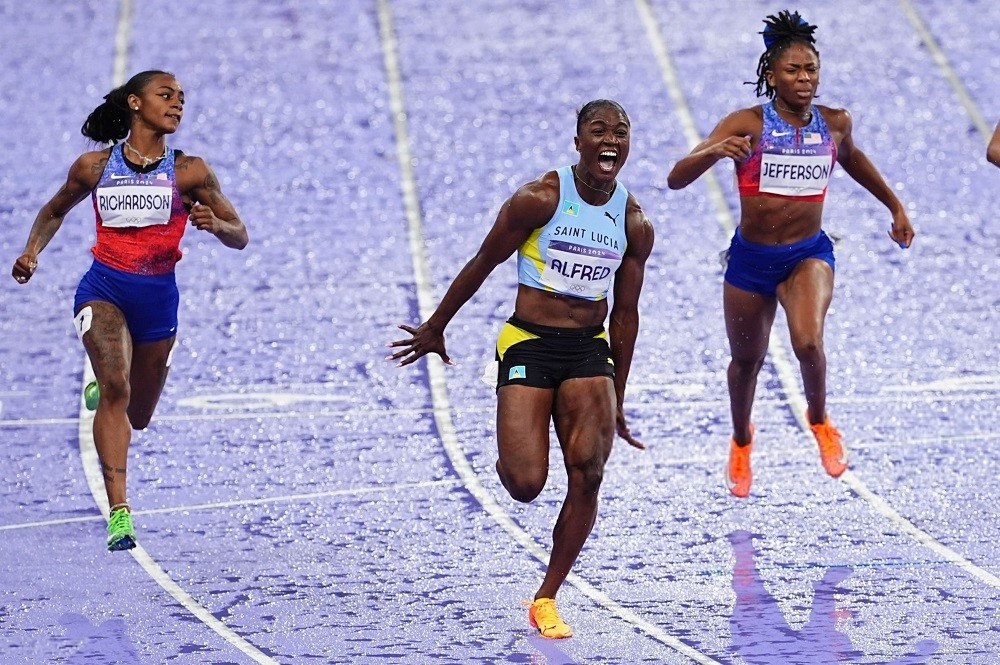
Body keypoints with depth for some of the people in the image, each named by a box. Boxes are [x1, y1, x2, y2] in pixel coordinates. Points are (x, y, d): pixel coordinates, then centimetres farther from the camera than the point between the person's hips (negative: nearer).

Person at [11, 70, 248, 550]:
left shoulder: (188, 172, 0)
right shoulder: (95, 166, 3)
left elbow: (240, 237, 2)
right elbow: (54, 211, 20)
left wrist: (214, 223, -21)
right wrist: (32, 251, 1)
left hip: (158, 296, 2)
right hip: (104, 288, -2)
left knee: (136, 417, 14)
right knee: (116, 389, -25)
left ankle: (101, 388, 52)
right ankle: (119, 512, -30)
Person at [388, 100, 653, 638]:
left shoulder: (634, 225, 4)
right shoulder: (539, 199, -10)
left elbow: (625, 312, 12)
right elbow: (482, 264, 0)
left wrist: (617, 400, 15)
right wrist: (435, 329, 7)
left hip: (589, 351, 4)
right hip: (528, 345, -4)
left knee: (588, 474, -13)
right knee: (525, 486, -14)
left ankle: (546, 601, 1)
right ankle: (511, 456, 27)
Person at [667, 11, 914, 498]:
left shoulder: (834, 124, -4)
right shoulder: (746, 125, -13)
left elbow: (852, 159, 22)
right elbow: (677, 179, -20)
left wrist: (895, 207, 29)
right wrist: (715, 152, -39)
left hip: (808, 255, 0)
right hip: (751, 259, 0)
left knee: (808, 340, -27)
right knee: (746, 362, 17)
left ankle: (819, 420, 4)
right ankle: (742, 440, 50)